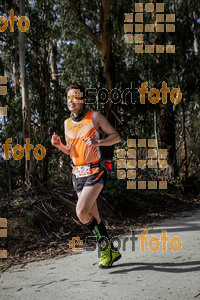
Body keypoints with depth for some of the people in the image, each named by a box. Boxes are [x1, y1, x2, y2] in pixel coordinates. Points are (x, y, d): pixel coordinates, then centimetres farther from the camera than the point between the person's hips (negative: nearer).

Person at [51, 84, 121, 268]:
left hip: (95, 171, -6)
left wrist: (98, 142, -19)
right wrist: (59, 145, 0)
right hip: (78, 174, 6)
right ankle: (112, 251, 24)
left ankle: (104, 244, 4)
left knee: (81, 212, -18)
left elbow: (116, 137, -2)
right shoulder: (67, 123, 12)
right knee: (93, 217, 9)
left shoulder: (94, 116, -4)